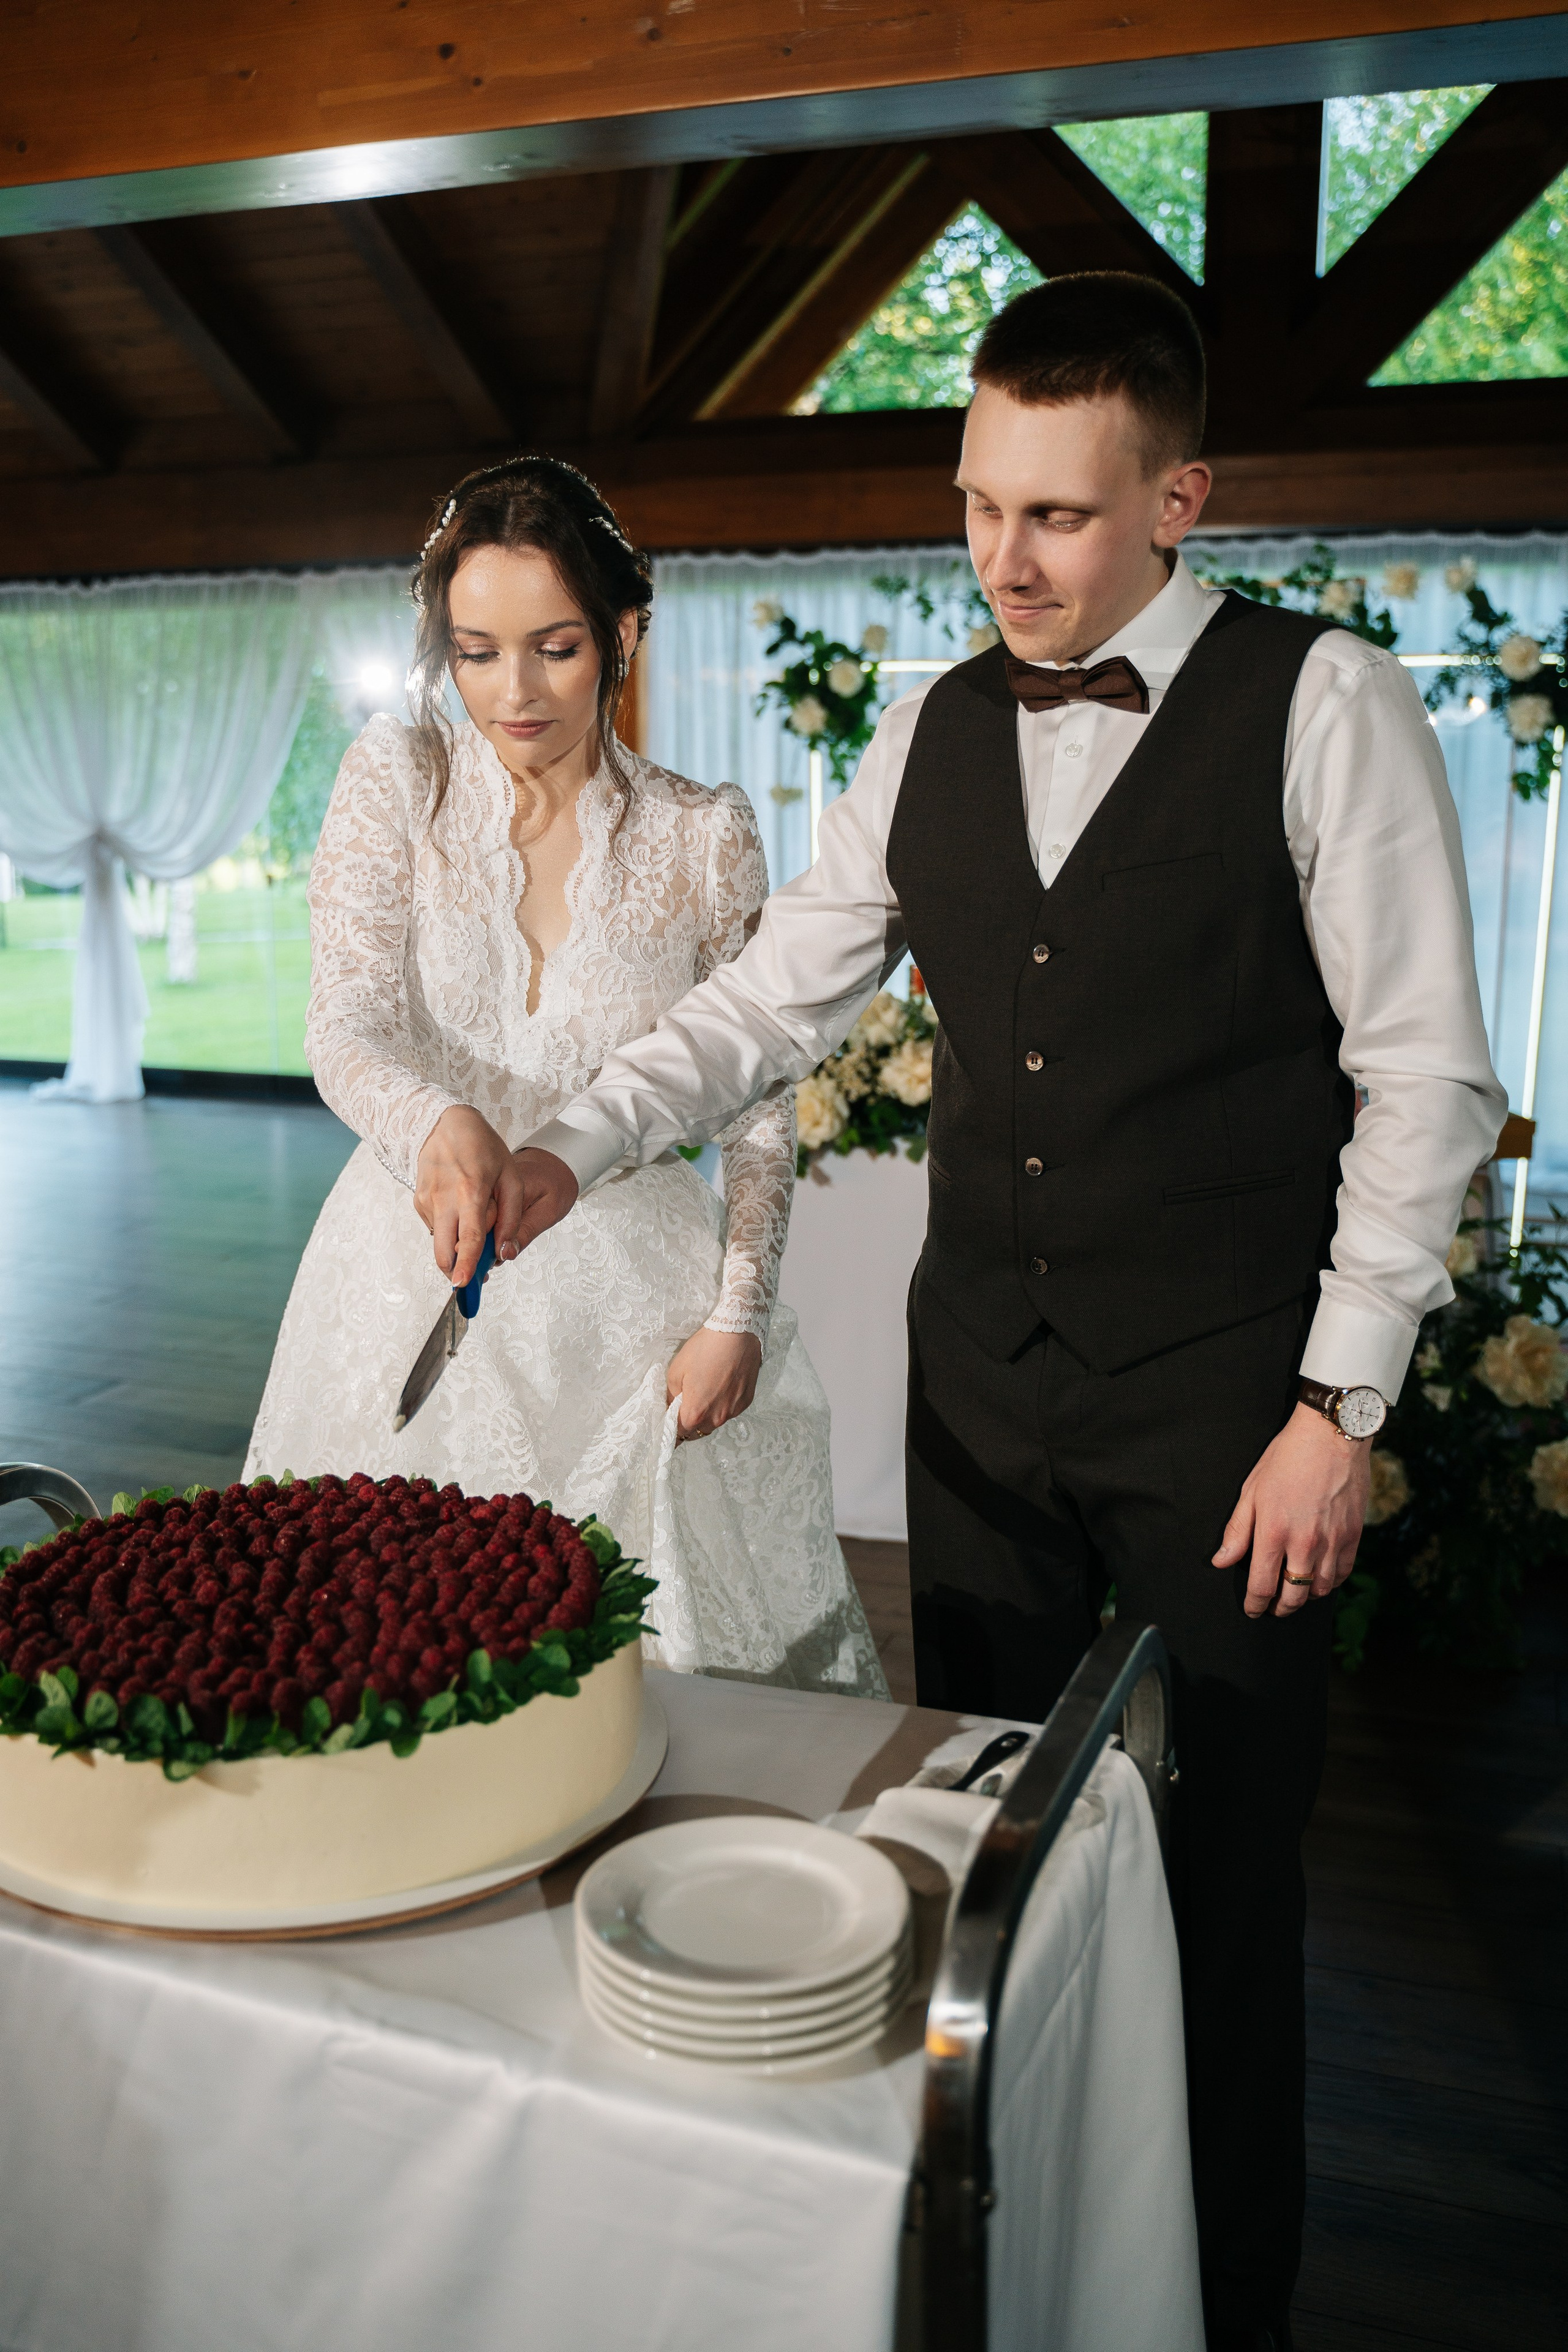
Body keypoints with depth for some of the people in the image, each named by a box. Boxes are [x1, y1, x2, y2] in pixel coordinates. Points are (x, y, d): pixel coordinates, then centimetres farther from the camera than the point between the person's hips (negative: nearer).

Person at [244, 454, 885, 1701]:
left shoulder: (705, 835, -1)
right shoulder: (397, 778, -1)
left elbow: (761, 1098, 3)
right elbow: (346, 1024, -10)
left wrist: (737, 1317, -4)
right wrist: (440, 1125, -32)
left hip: (630, 1294, 0)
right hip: (416, 1282, 1)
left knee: (661, 1661, 5)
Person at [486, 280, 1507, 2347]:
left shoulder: (1322, 706, -7)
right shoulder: (936, 730, 7)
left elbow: (1427, 1074, -8)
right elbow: (779, 992, 9)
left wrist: (1342, 1406, -11)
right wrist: (576, 1150, -6)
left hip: (1222, 1402, -4)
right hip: (982, 1382, 5)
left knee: (1223, 1879, 9)